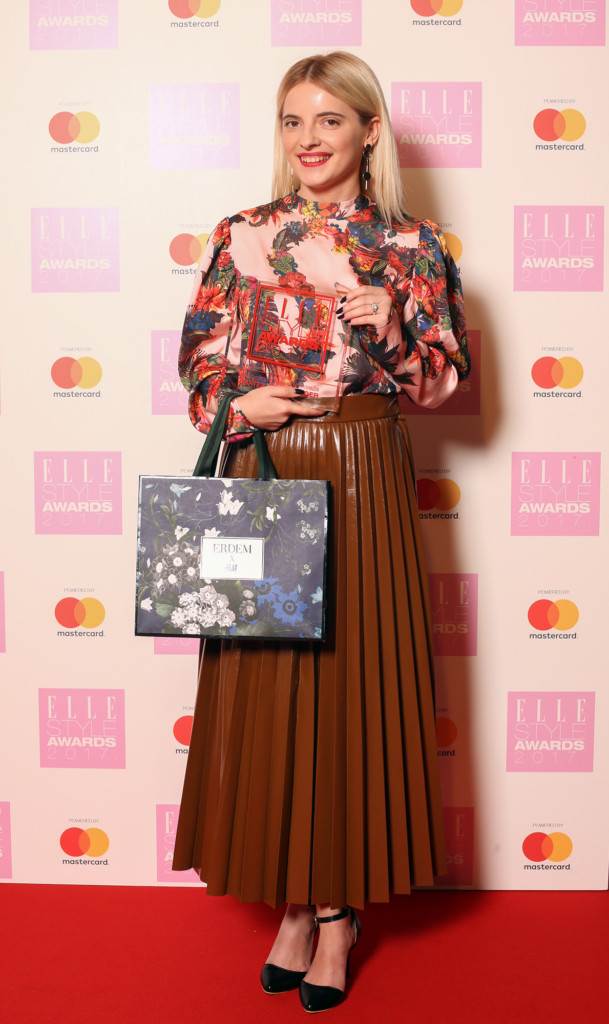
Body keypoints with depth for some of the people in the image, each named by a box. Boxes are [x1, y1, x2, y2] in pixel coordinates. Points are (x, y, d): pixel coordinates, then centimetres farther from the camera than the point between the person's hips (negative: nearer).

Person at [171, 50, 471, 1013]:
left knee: (355, 678, 2)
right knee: (264, 688, 5)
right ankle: (295, 899, 23)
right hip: (260, 472, 2)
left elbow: (445, 381, 2)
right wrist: (236, 403, -11)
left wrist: (391, 325, -15)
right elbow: (198, 359, 8)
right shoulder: (242, 236, 7)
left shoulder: (410, 246, 3)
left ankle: (343, 906, 21)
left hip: (362, 479, -1)